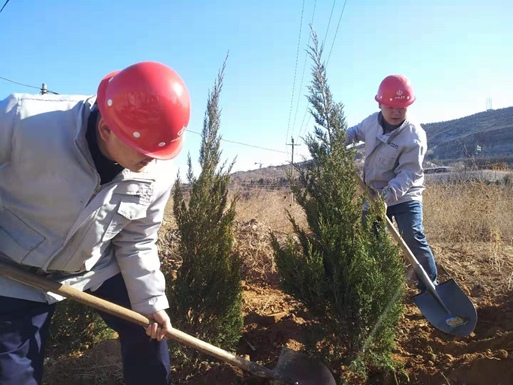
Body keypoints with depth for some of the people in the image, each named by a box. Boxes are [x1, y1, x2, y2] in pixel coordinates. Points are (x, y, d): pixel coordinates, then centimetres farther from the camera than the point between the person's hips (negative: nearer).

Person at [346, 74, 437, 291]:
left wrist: (393, 190, -41)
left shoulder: (414, 136, -20)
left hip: (405, 196, -5)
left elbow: (410, 171, -25)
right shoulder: (372, 121, -1)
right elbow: (357, 131, 22)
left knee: (414, 240, -16)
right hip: (375, 195, 6)